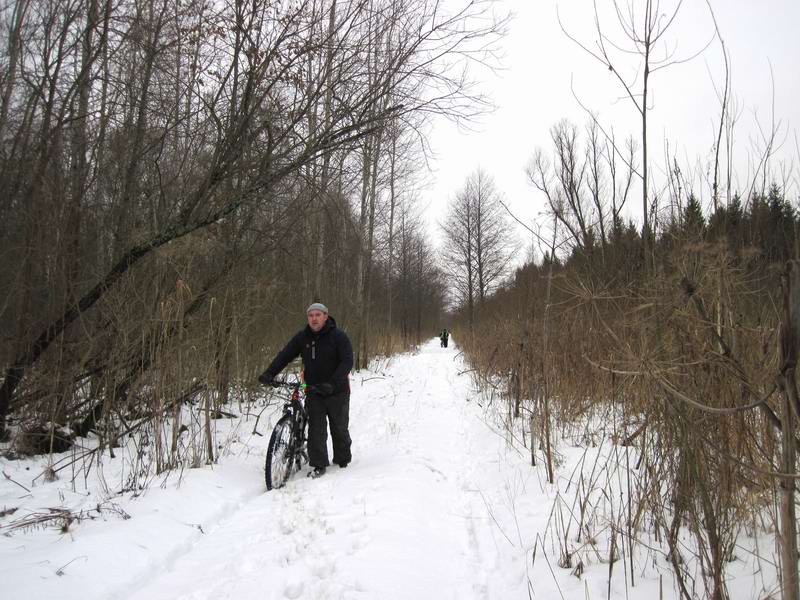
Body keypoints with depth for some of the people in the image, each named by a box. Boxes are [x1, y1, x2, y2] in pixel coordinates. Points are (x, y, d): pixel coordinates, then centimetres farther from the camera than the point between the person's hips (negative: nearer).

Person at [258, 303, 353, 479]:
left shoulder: (338, 336, -12)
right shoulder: (302, 337, 0)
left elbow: (347, 362, -20)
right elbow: (285, 355, -3)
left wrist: (332, 383, -33)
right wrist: (269, 373, -19)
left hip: (337, 392, -2)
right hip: (313, 391, 3)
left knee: (339, 428, 11)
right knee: (316, 428, -3)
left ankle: (343, 460, 32)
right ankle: (319, 465, 7)